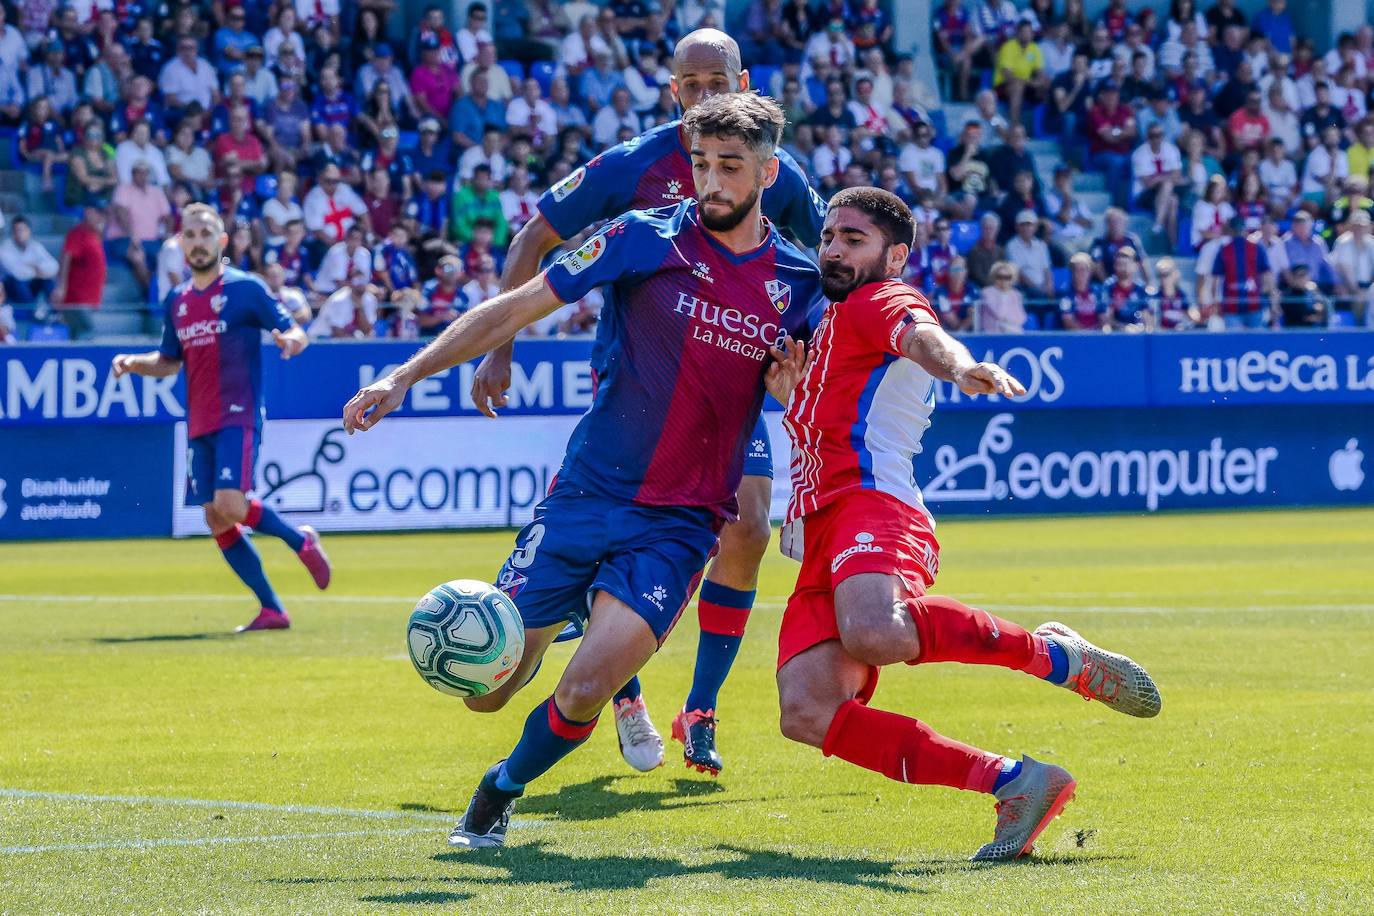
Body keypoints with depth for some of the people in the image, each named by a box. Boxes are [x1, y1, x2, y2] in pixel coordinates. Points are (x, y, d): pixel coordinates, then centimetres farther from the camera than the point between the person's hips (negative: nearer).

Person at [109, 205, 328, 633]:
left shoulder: (246, 288, -4)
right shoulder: (177, 301, 13)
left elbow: (296, 333, -3)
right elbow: (169, 362, 21)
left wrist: (290, 341, -27)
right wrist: (132, 362, 2)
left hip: (237, 418, -6)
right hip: (200, 426, 6)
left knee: (230, 507, -21)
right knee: (216, 521, 1)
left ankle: (301, 540, 6)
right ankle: (271, 610, 8)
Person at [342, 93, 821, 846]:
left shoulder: (798, 282, 3)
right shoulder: (645, 240, -4)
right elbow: (516, 308, -1)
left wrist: (791, 389, -9)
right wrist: (406, 376, -7)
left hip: (682, 523, 0)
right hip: (587, 494, 0)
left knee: (583, 695, -17)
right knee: (483, 688, -1)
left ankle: (502, 791, 15)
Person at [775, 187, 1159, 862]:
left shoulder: (878, 302, 7)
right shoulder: (832, 325, 36)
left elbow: (921, 333, -20)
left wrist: (962, 365, -42)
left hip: (871, 504, -9)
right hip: (818, 540, 9)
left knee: (876, 635, -42)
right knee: (806, 712, -17)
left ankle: (1052, 654, -16)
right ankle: (1009, 781, -18)